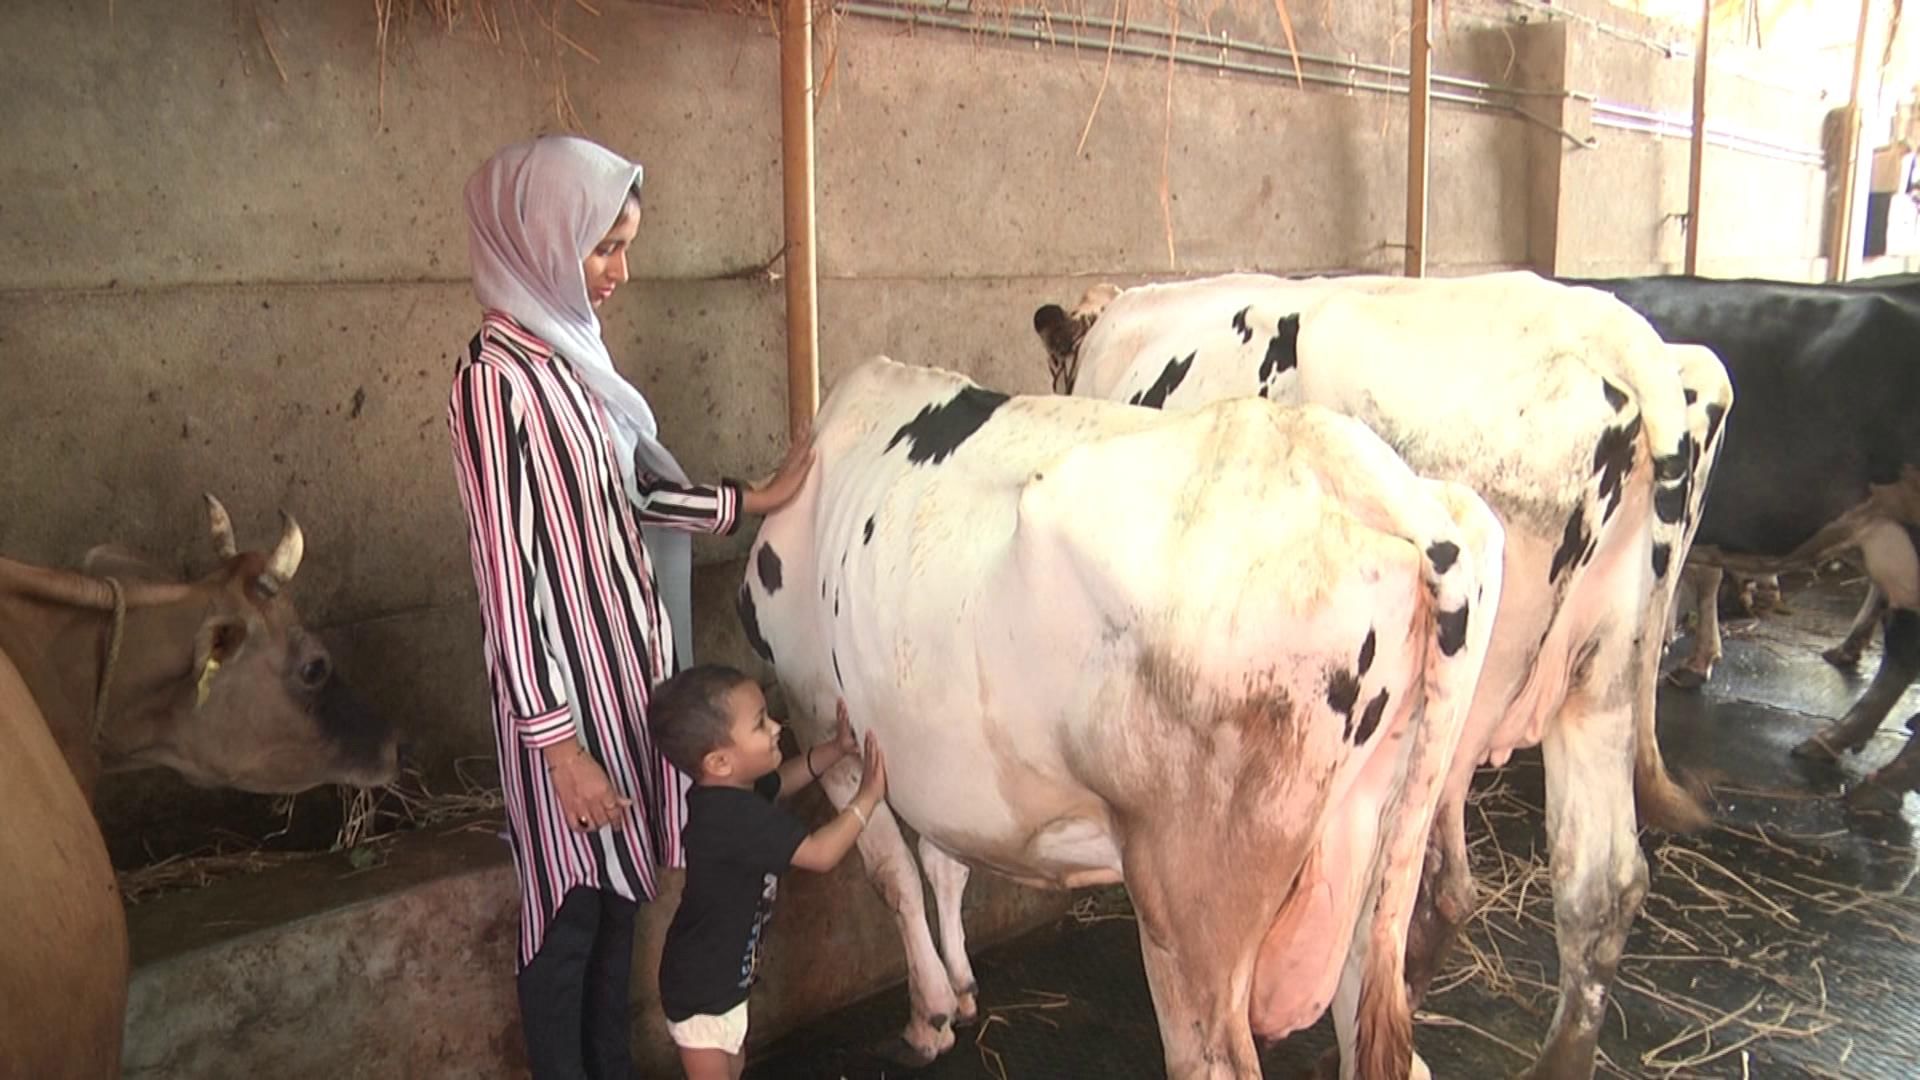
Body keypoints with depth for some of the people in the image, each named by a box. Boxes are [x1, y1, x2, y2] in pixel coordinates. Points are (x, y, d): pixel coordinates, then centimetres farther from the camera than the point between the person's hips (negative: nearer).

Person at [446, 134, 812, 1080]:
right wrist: (558, 745, -19)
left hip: (629, 669, 8)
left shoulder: (568, 355, 5)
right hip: (566, 689, -8)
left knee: (618, 893, 21)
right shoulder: (497, 379, -19)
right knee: (568, 906, 9)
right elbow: (508, 574, -20)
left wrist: (753, 500, 18)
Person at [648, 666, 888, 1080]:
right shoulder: (735, 815, -35)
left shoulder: (730, 791, -6)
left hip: (721, 974, 9)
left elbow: (783, 779, 16)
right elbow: (821, 853, -31)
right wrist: (868, 796, -21)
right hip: (702, 987, -9)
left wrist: (836, 749, 3)